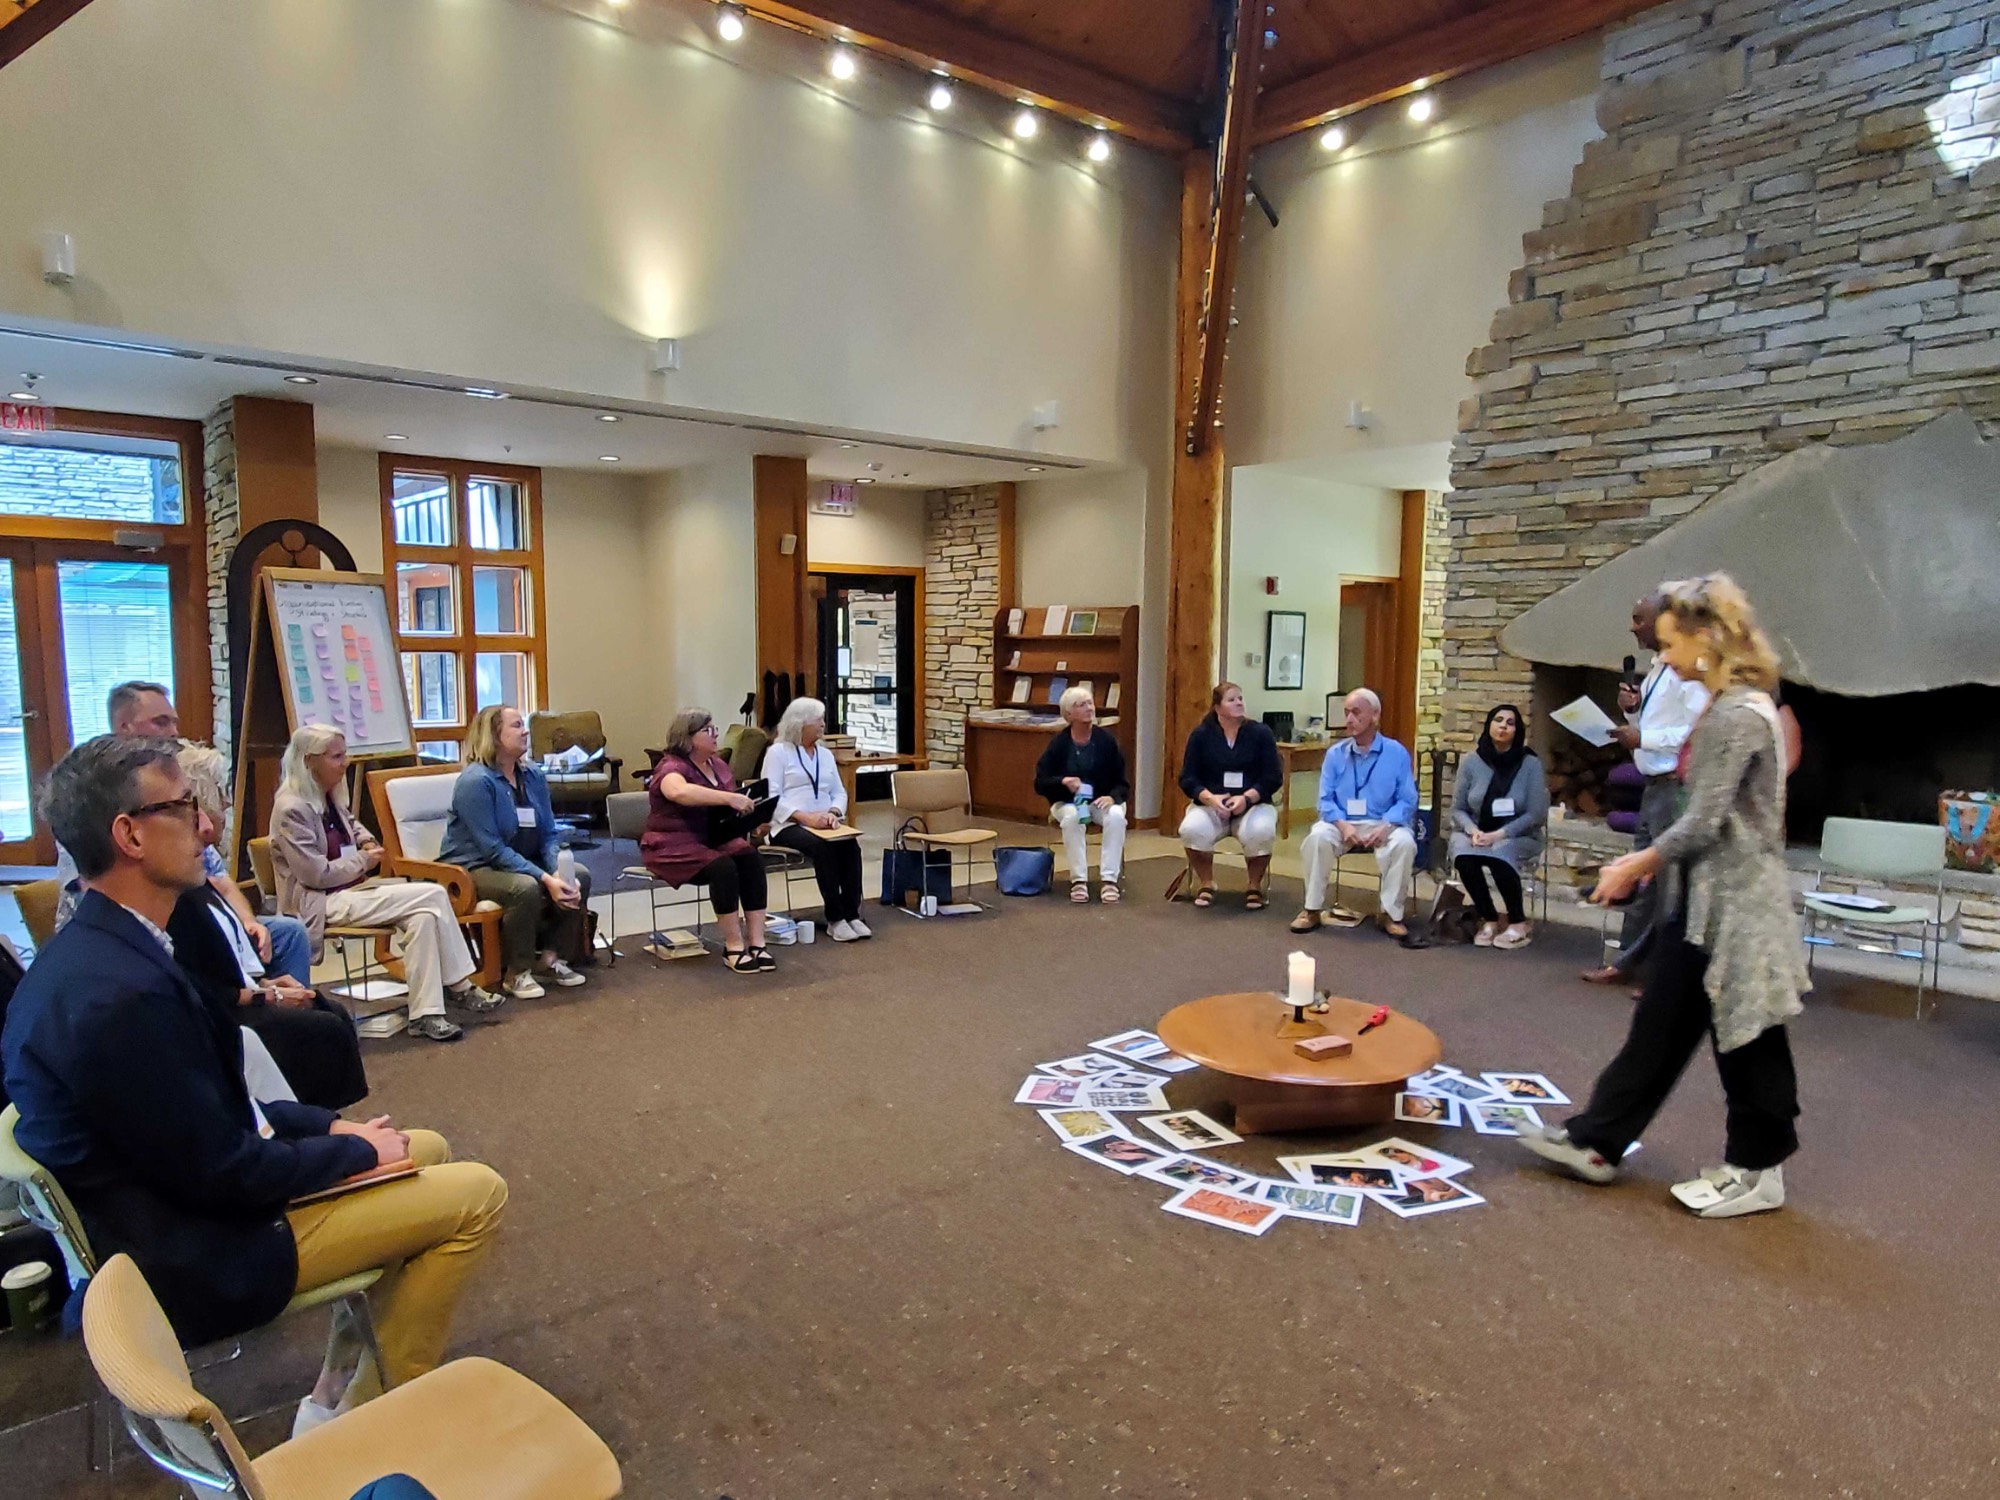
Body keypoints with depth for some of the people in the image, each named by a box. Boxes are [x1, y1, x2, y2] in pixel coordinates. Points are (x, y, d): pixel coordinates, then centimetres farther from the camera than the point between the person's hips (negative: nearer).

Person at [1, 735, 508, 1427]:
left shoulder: (97, 950, 1)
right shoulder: (118, 993, -31)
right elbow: (225, 1174, -24)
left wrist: (329, 1125, 3)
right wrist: (355, 1149, -10)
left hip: (184, 1196, 9)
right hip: (195, 1259, -9)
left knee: (429, 1151, 19)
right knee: (476, 1192, -6)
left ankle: (337, 1394, 24)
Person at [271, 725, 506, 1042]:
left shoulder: (328, 797, 11)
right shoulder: (292, 808, -17)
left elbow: (351, 824, 34)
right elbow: (316, 874, -20)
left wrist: (367, 841, 12)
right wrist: (362, 862, -7)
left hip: (349, 888, 9)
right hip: (321, 903, -9)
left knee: (423, 914, -16)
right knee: (432, 896, -21)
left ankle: (426, 1013, -15)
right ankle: (459, 989, -12)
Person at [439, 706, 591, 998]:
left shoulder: (533, 775, 2)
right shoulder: (475, 781, -19)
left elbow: (549, 835, 4)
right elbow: (493, 849, -23)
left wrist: (561, 872, -17)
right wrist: (545, 878, -29)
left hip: (523, 862, 7)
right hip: (473, 868, -7)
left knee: (580, 876, -12)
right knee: (526, 887, -34)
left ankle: (552, 957, 3)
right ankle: (517, 973, -14)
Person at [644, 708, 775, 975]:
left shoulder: (718, 764, 11)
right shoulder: (671, 767, -14)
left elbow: (731, 810, 18)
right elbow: (679, 792, -40)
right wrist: (729, 798, -46)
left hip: (715, 840, 7)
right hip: (676, 846, -7)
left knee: (751, 858, -23)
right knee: (723, 866, -33)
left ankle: (757, 943, -23)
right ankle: (733, 947, -22)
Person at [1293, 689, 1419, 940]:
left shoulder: (1397, 753, 1)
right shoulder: (1335, 754, 6)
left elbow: (1407, 801, -3)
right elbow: (1325, 800, 2)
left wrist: (1386, 827, -22)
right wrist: (1343, 825, -18)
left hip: (1383, 824, -1)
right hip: (1342, 823, 1)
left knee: (1404, 842, -32)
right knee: (1318, 837, -30)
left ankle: (1390, 913, -16)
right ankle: (1312, 909, -17)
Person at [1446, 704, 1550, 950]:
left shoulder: (1530, 764, -7)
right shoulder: (1471, 762, -2)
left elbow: (1536, 815, -9)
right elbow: (1457, 809, 2)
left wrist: (1499, 834, -20)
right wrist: (1472, 830, -19)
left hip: (1518, 837, -2)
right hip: (1475, 834, 2)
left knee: (1499, 855, -35)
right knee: (1464, 857, -31)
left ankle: (1519, 923, -13)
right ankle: (1489, 919, -9)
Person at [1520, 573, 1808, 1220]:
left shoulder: (1739, 714, -20)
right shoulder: (1731, 706, 11)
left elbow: (1704, 823, -20)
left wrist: (1638, 863, -8)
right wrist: (1650, 860, 14)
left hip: (1732, 904, -10)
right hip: (1709, 899, 10)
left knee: (1745, 1038, 5)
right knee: (1660, 1025, 13)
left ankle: (1758, 1170, 21)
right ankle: (1595, 1141, 21)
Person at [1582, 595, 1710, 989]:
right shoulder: (1657, 668, 14)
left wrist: (1642, 738, -19)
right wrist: (1633, 711, 4)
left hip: (1678, 787, -10)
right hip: (1655, 786, 10)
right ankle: (1628, 962, 27)